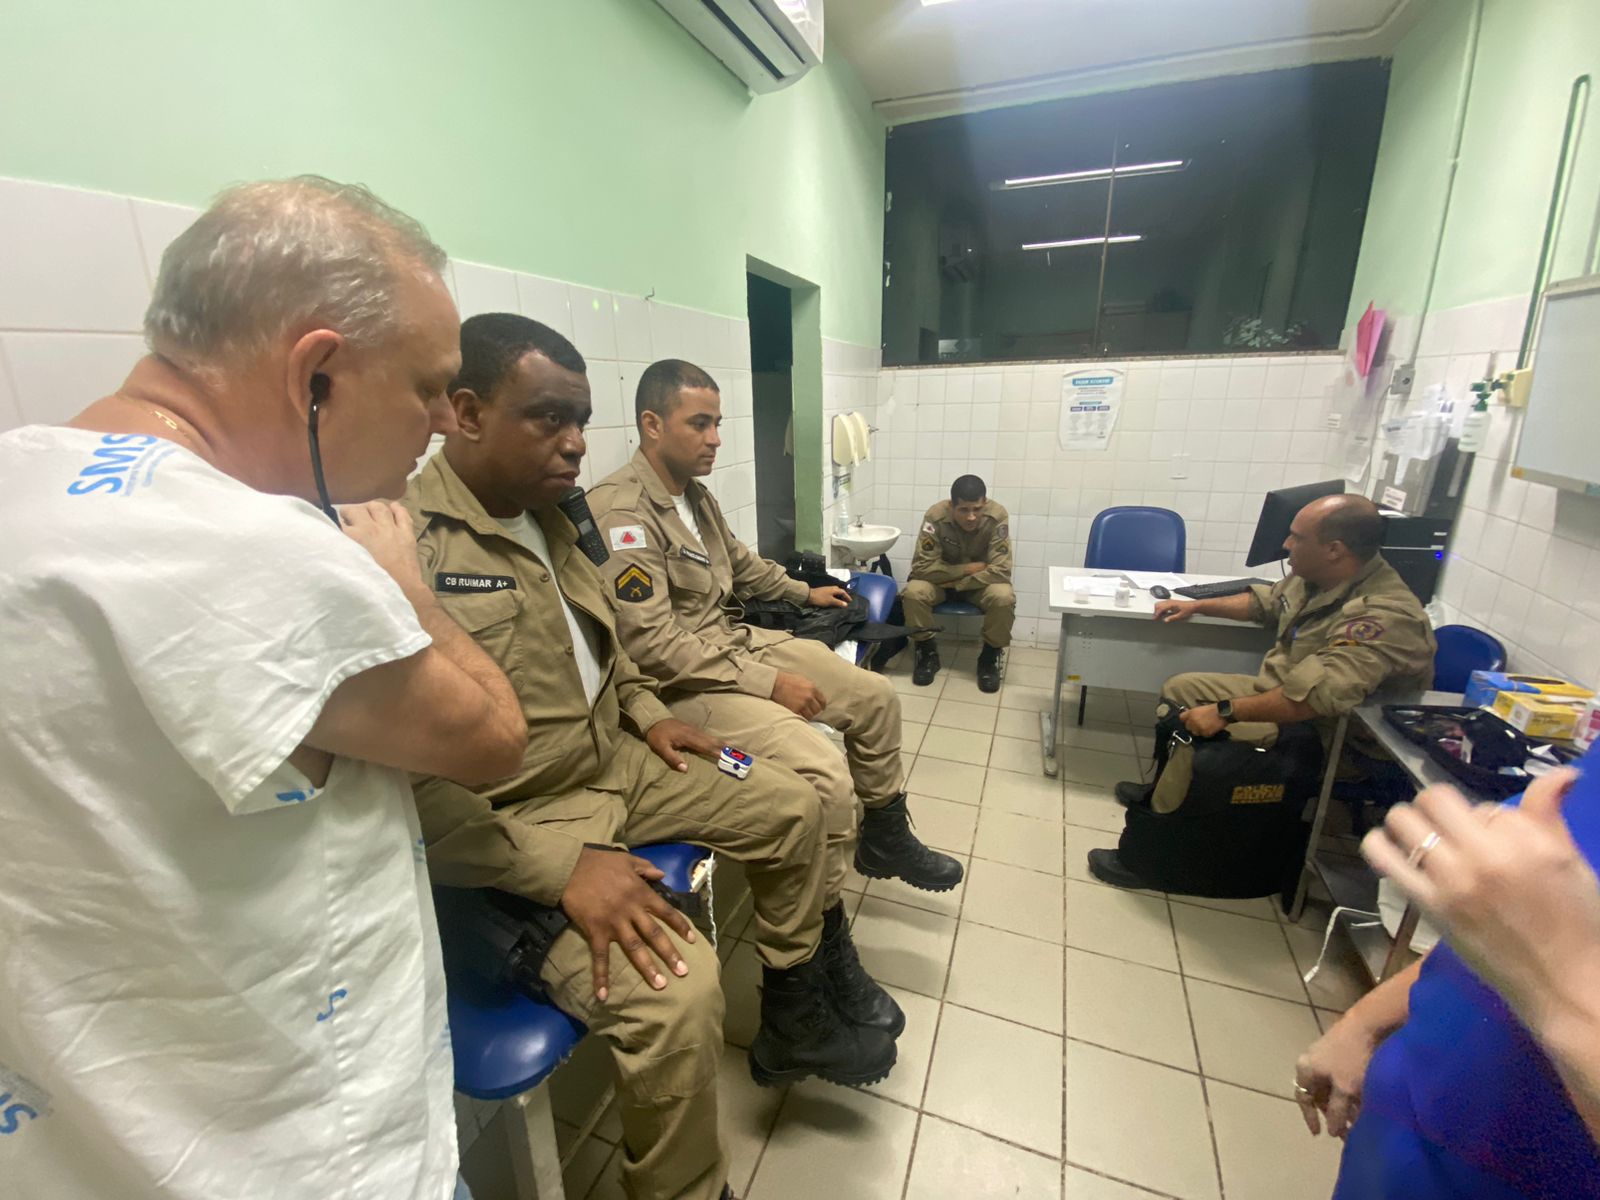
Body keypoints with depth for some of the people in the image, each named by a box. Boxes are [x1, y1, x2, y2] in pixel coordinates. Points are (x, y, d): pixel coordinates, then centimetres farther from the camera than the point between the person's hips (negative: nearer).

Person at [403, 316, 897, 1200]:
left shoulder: (545, 519, 8)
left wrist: (647, 715, 8)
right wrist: (564, 864, -28)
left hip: (616, 761, 9)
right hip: (515, 822, -9)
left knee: (792, 807, 11)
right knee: (680, 988, -27)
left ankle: (793, 1021, 32)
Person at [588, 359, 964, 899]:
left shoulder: (695, 494, 9)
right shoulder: (622, 511, -20)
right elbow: (653, 645, -25)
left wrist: (806, 591, 35)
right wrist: (769, 682, -23)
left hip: (736, 641, 10)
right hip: (682, 682, -9)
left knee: (876, 696, 7)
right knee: (826, 774, -26)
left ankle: (885, 837, 28)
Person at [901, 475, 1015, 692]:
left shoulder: (997, 517, -26)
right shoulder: (936, 516, -26)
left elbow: (1000, 571, -28)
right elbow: (922, 567, -27)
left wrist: (957, 584, -27)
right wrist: (967, 568, -27)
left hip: (980, 583, 0)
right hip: (941, 580, 0)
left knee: (1004, 597, -32)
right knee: (912, 592, -30)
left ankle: (990, 656, -5)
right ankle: (927, 652, -5)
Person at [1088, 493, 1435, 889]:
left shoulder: (1383, 616, -32)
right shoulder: (1316, 579, -3)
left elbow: (1315, 696, -42)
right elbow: (1263, 601, 18)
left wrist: (1225, 712, -36)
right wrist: (1195, 605, 15)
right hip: (1279, 691, 10)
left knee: (1197, 733, -27)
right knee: (1179, 689, 11)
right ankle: (1165, 789, 22)